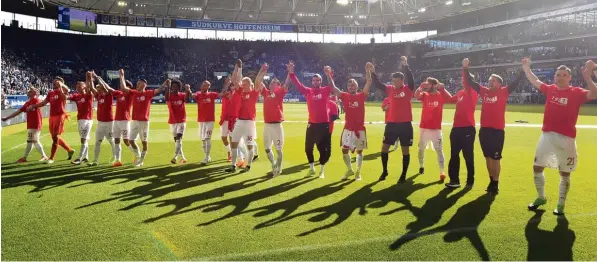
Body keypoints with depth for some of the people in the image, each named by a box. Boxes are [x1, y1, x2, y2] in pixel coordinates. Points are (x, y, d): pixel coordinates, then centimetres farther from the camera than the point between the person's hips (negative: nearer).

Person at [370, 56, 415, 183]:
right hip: (392, 123, 4)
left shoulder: (408, 89, -5)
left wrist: (405, 65, -33)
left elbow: (410, 78, -21)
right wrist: (372, 72, -12)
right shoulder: (390, 89, 5)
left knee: (405, 149, 4)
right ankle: (384, 171, 24)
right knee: (384, 147, 6)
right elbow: (377, 84, 0)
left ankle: (404, 174, 16)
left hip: (405, 124, -3)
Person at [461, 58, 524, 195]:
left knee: (495, 159, 1)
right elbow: (470, 82, 12)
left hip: (497, 131, -5)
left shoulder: (503, 92, -2)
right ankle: (491, 181, 28)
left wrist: (523, 70, -17)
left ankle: (495, 184, 11)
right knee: (488, 157, 14)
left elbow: (515, 83, -9)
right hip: (484, 130, 5)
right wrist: (465, 69, 6)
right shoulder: (484, 91, 8)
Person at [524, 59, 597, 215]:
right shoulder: (550, 89, 6)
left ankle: (561, 204, 22)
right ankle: (541, 197, 30)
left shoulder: (576, 93, -7)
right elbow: (534, 81, 19)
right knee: (537, 167, 9)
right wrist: (526, 67, 20)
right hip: (547, 135, 4)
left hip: (566, 138, -4)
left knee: (565, 173, 7)